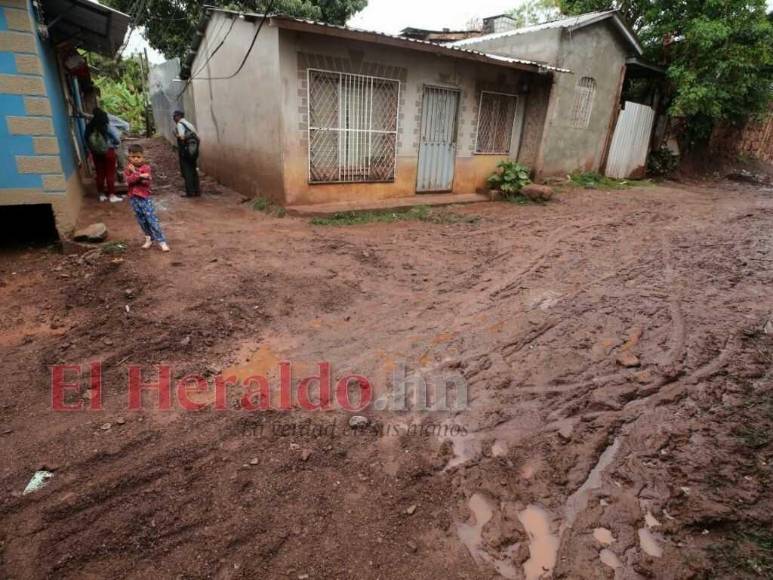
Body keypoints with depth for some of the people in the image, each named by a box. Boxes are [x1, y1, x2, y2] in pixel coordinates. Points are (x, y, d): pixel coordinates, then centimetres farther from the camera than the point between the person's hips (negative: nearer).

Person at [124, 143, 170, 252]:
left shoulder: (146, 167, -4)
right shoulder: (128, 168, 4)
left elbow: (147, 181, -18)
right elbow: (129, 180, -14)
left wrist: (135, 172, -19)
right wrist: (140, 176, -24)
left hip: (145, 197, -4)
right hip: (134, 198, 4)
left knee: (152, 219, -8)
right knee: (141, 220, 12)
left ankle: (161, 241, -8)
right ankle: (149, 238, 26)